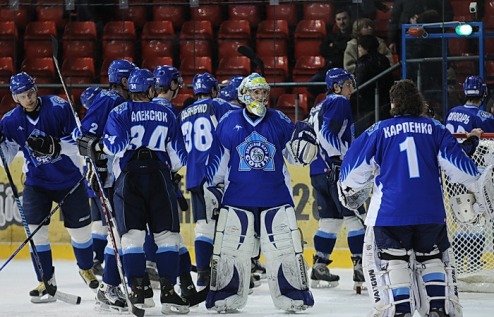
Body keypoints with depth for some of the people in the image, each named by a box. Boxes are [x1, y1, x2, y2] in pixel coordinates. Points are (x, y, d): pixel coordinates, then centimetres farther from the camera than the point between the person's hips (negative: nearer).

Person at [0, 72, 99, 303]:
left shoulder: (59, 108, -17)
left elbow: (77, 141, -15)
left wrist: (53, 146, -32)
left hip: (68, 178, -2)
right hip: (36, 182, 2)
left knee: (80, 229, 8)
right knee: (35, 230, -8)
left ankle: (86, 268, 36)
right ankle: (46, 281, 4)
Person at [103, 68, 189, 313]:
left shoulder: (119, 113, 6)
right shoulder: (166, 114, 12)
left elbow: (115, 144, -8)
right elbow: (178, 154, 12)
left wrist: (97, 146, 13)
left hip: (129, 175, -1)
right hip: (159, 177, 1)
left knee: (132, 235, 1)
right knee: (166, 234, 2)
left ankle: (138, 291, -8)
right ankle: (167, 291, -7)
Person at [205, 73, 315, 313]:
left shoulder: (279, 121, 4)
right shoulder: (229, 122, 1)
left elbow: (295, 153, 11)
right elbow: (218, 158, 9)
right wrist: (211, 185, 10)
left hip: (276, 197, 1)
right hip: (237, 197, -1)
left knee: (285, 247, -1)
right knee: (230, 248, 0)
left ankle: (293, 295, 8)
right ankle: (225, 297, 9)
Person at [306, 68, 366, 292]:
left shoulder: (319, 108, 24)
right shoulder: (339, 102, -5)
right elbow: (328, 133, -18)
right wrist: (340, 160, -22)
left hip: (317, 172, 9)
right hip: (335, 170, -9)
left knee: (330, 219, 13)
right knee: (354, 217, -9)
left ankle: (319, 267, 11)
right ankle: (361, 267, -15)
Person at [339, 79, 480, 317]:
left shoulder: (379, 131, 1)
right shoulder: (435, 129, 4)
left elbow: (354, 170, 4)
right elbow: (459, 166, 3)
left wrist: (349, 191, 23)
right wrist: (473, 176, 24)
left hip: (390, 211, -2)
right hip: (431, 212, 2)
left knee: (390, 261, 6)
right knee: (433, 258, 17)